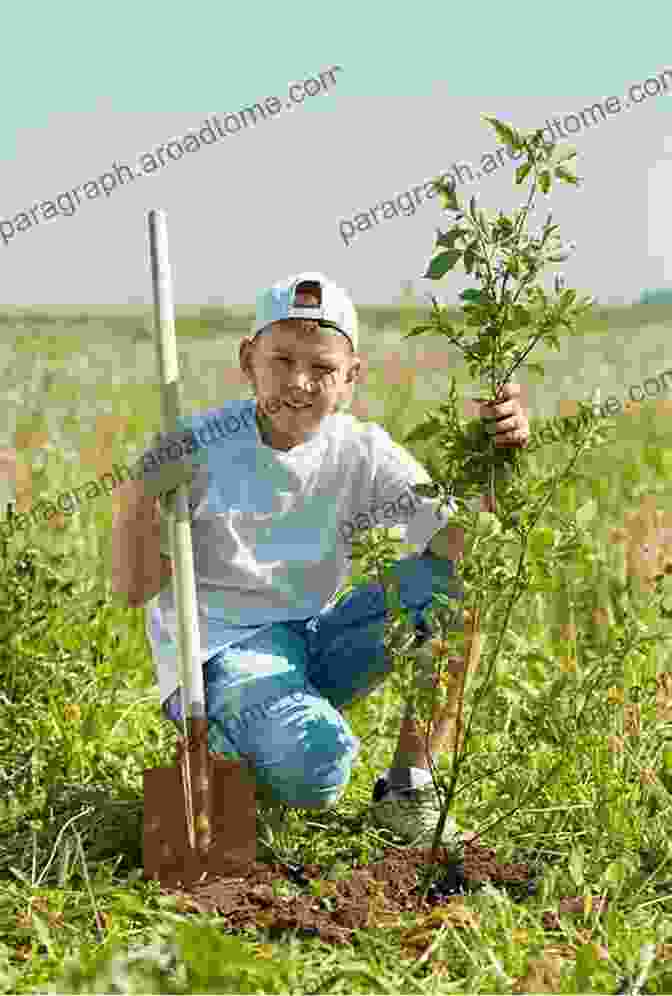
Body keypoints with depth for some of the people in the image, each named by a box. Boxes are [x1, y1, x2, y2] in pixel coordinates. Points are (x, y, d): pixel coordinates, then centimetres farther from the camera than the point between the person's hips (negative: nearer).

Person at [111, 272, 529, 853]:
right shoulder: (201, 448, -10)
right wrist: (143, 494, -28)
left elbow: (459, 538, -12)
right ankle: (223, 747, 2)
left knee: (450, 585, -17)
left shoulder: (362, 453, -1)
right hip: (222, 652, -5)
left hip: (315, 642, 5)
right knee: (314, 770, -35)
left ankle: (407, 784, -7)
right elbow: (134, 588, -11)